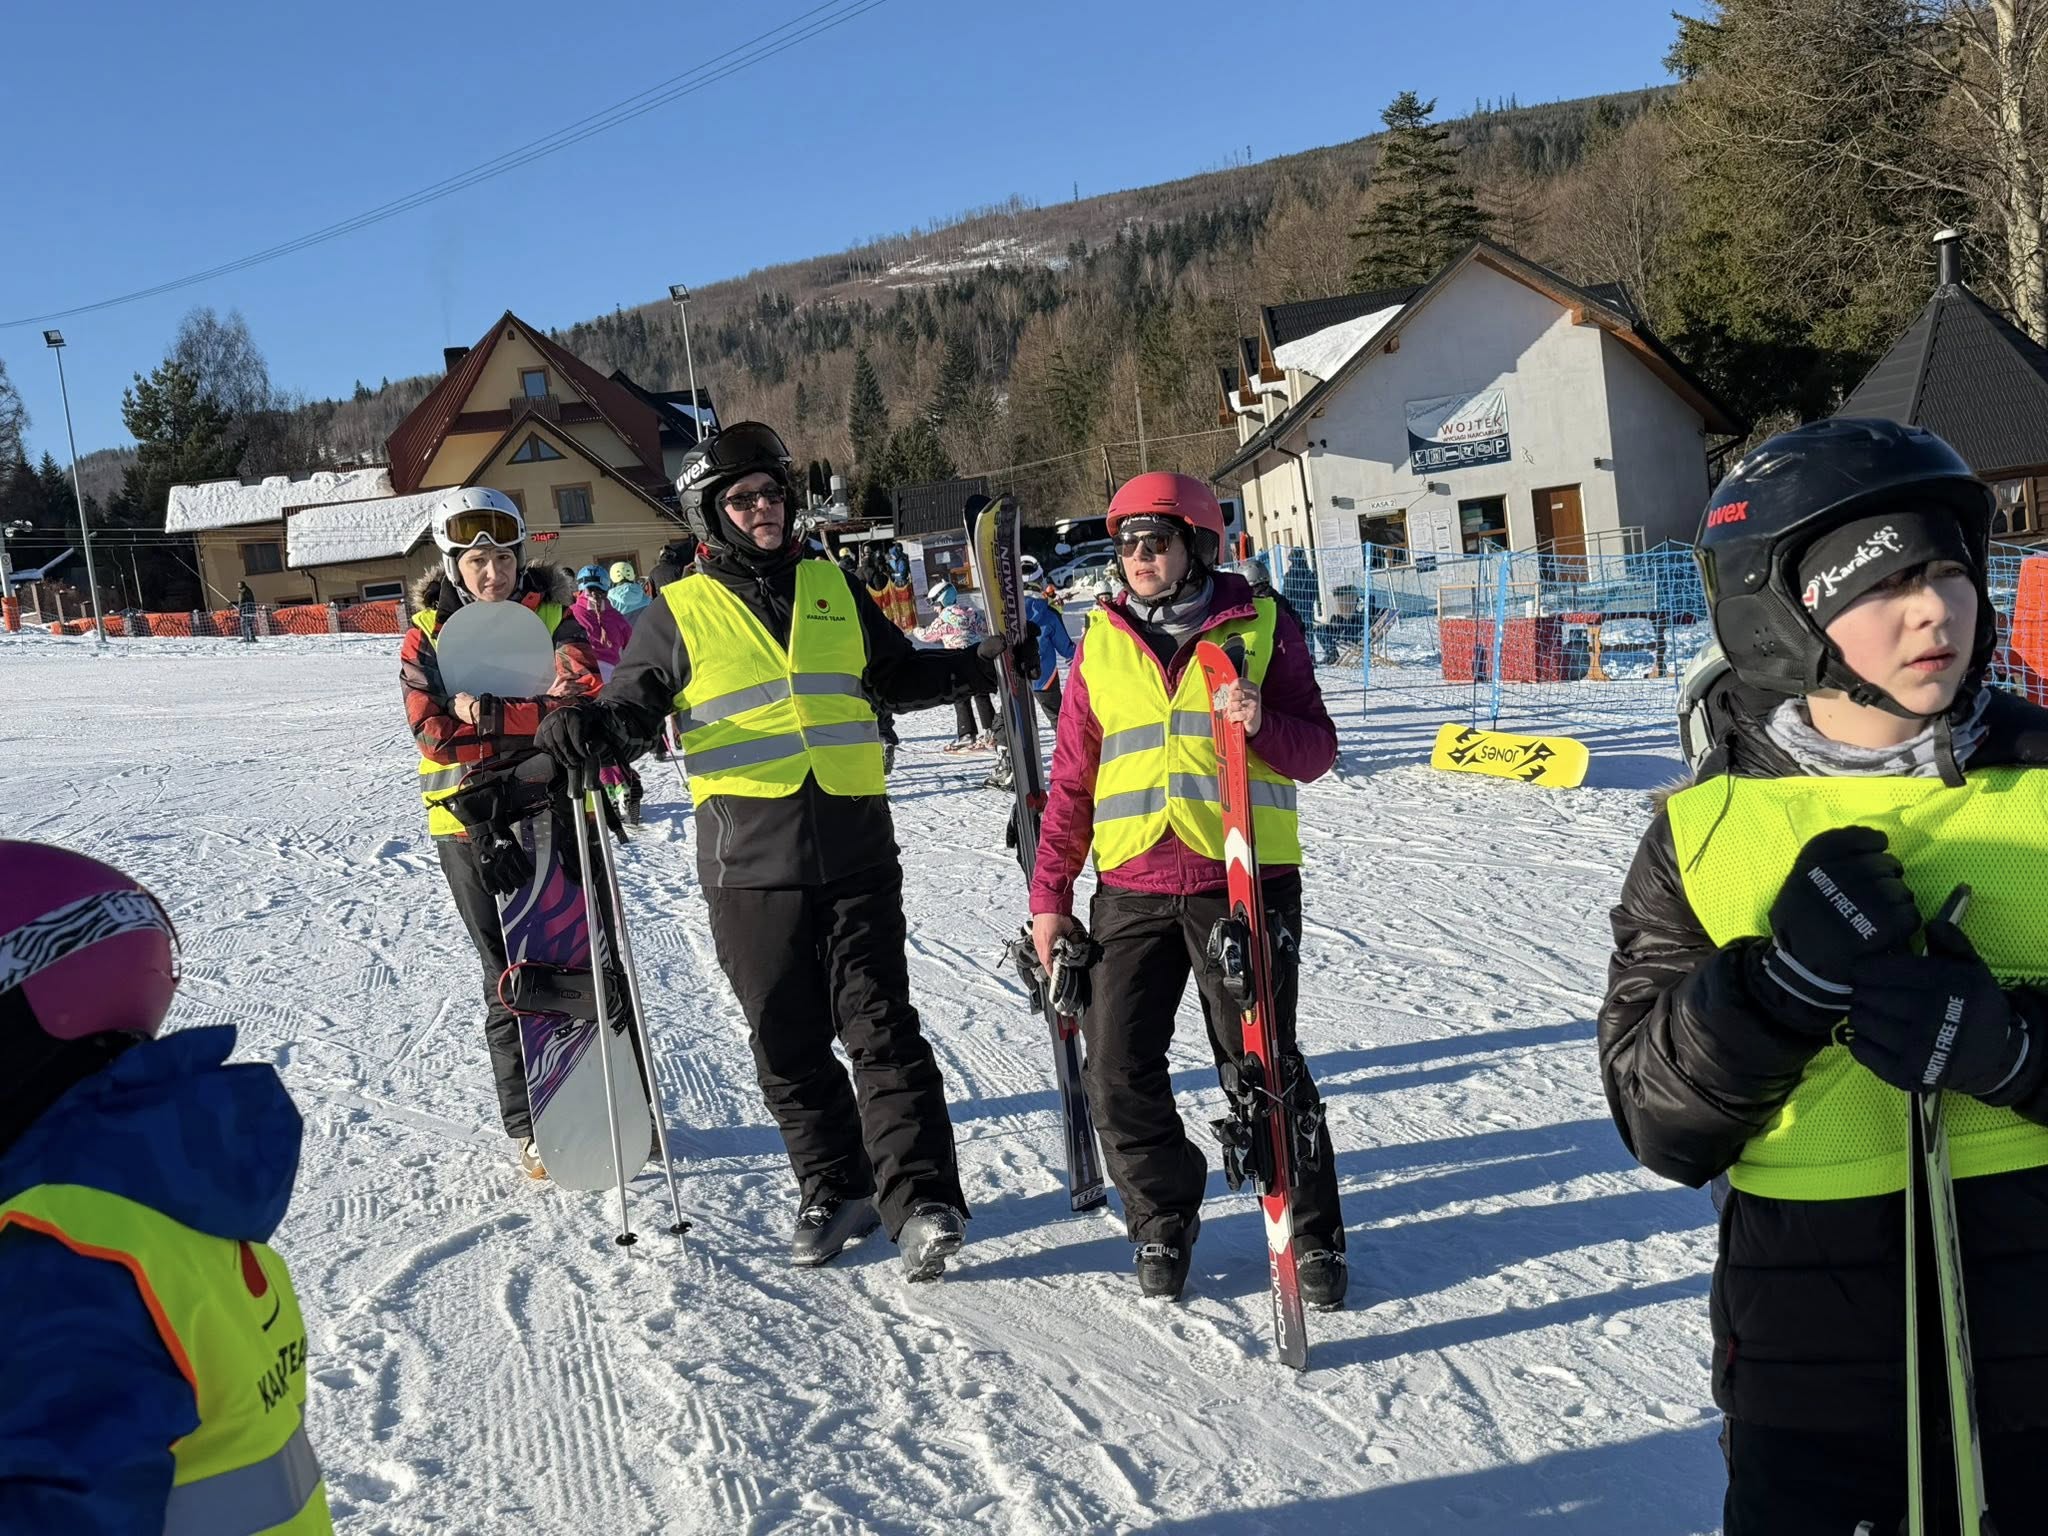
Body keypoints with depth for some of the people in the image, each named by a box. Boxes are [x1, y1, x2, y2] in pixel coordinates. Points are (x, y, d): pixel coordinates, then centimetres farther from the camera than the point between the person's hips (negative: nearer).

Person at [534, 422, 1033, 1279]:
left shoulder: (833, 589, 13)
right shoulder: (682, 613, 5)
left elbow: (901, 676, 24)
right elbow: (628, 714, 5)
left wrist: (981, 666, 10)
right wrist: (573, 737, -16)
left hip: (854, 847, 1)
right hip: (751, 862, -1)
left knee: (881, 1025, -4)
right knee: (788, 1041, 7)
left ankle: (920, 1200, -2)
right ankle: (835, 1190, 22)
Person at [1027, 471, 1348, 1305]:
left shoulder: (1261, 625, 3)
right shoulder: (1101, 644, 11)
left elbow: (1316, 751, 2)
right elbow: (1072, 781, 14)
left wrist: (1262, 724, -19)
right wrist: (1049, 894, 11)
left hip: (1245, 879, -3)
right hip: (1133, 887, 3)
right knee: (1117, 1071, 2)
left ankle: (1313, 1235, 16)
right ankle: (1163, 1218, 24)